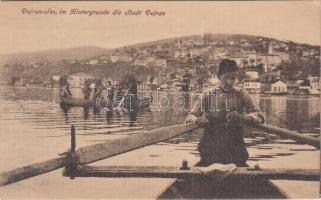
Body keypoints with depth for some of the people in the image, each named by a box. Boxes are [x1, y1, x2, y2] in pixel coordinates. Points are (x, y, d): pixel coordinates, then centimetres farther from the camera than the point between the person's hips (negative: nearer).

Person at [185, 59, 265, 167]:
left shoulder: (240, 93, 4)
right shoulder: (208, 95, 3)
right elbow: (189, 117, 1)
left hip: (235, 147, 1)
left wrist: (242, 117, -25)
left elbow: (260, 116, -4)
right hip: (210, 148, 0)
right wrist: (197, 119, -23)